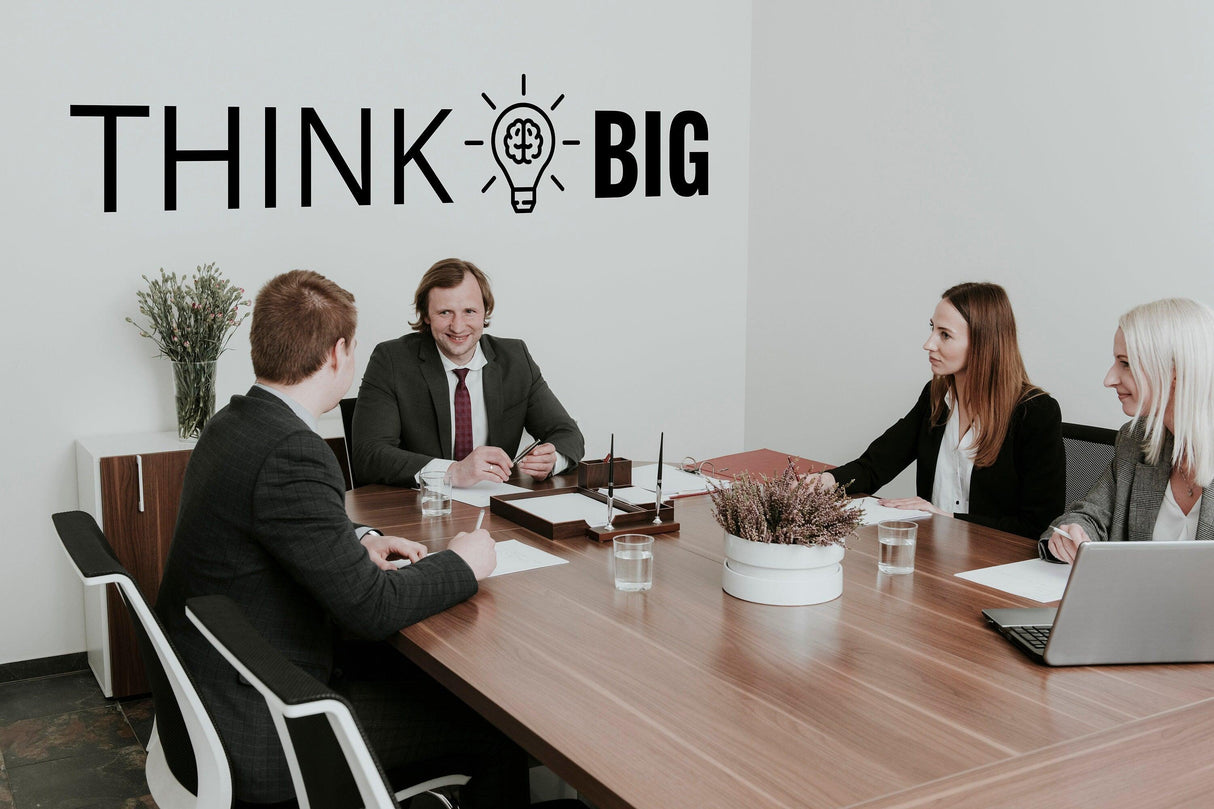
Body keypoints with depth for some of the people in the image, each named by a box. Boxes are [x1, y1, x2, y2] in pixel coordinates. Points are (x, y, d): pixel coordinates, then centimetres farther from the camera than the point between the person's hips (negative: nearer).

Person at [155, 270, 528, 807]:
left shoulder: (233, 425, 4)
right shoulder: (290, 455, -27)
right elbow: (372, 608, -25)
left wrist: (358, 542, 7)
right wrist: (463, 563, -9)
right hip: (259, 732, -10)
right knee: (499, 727, -4)